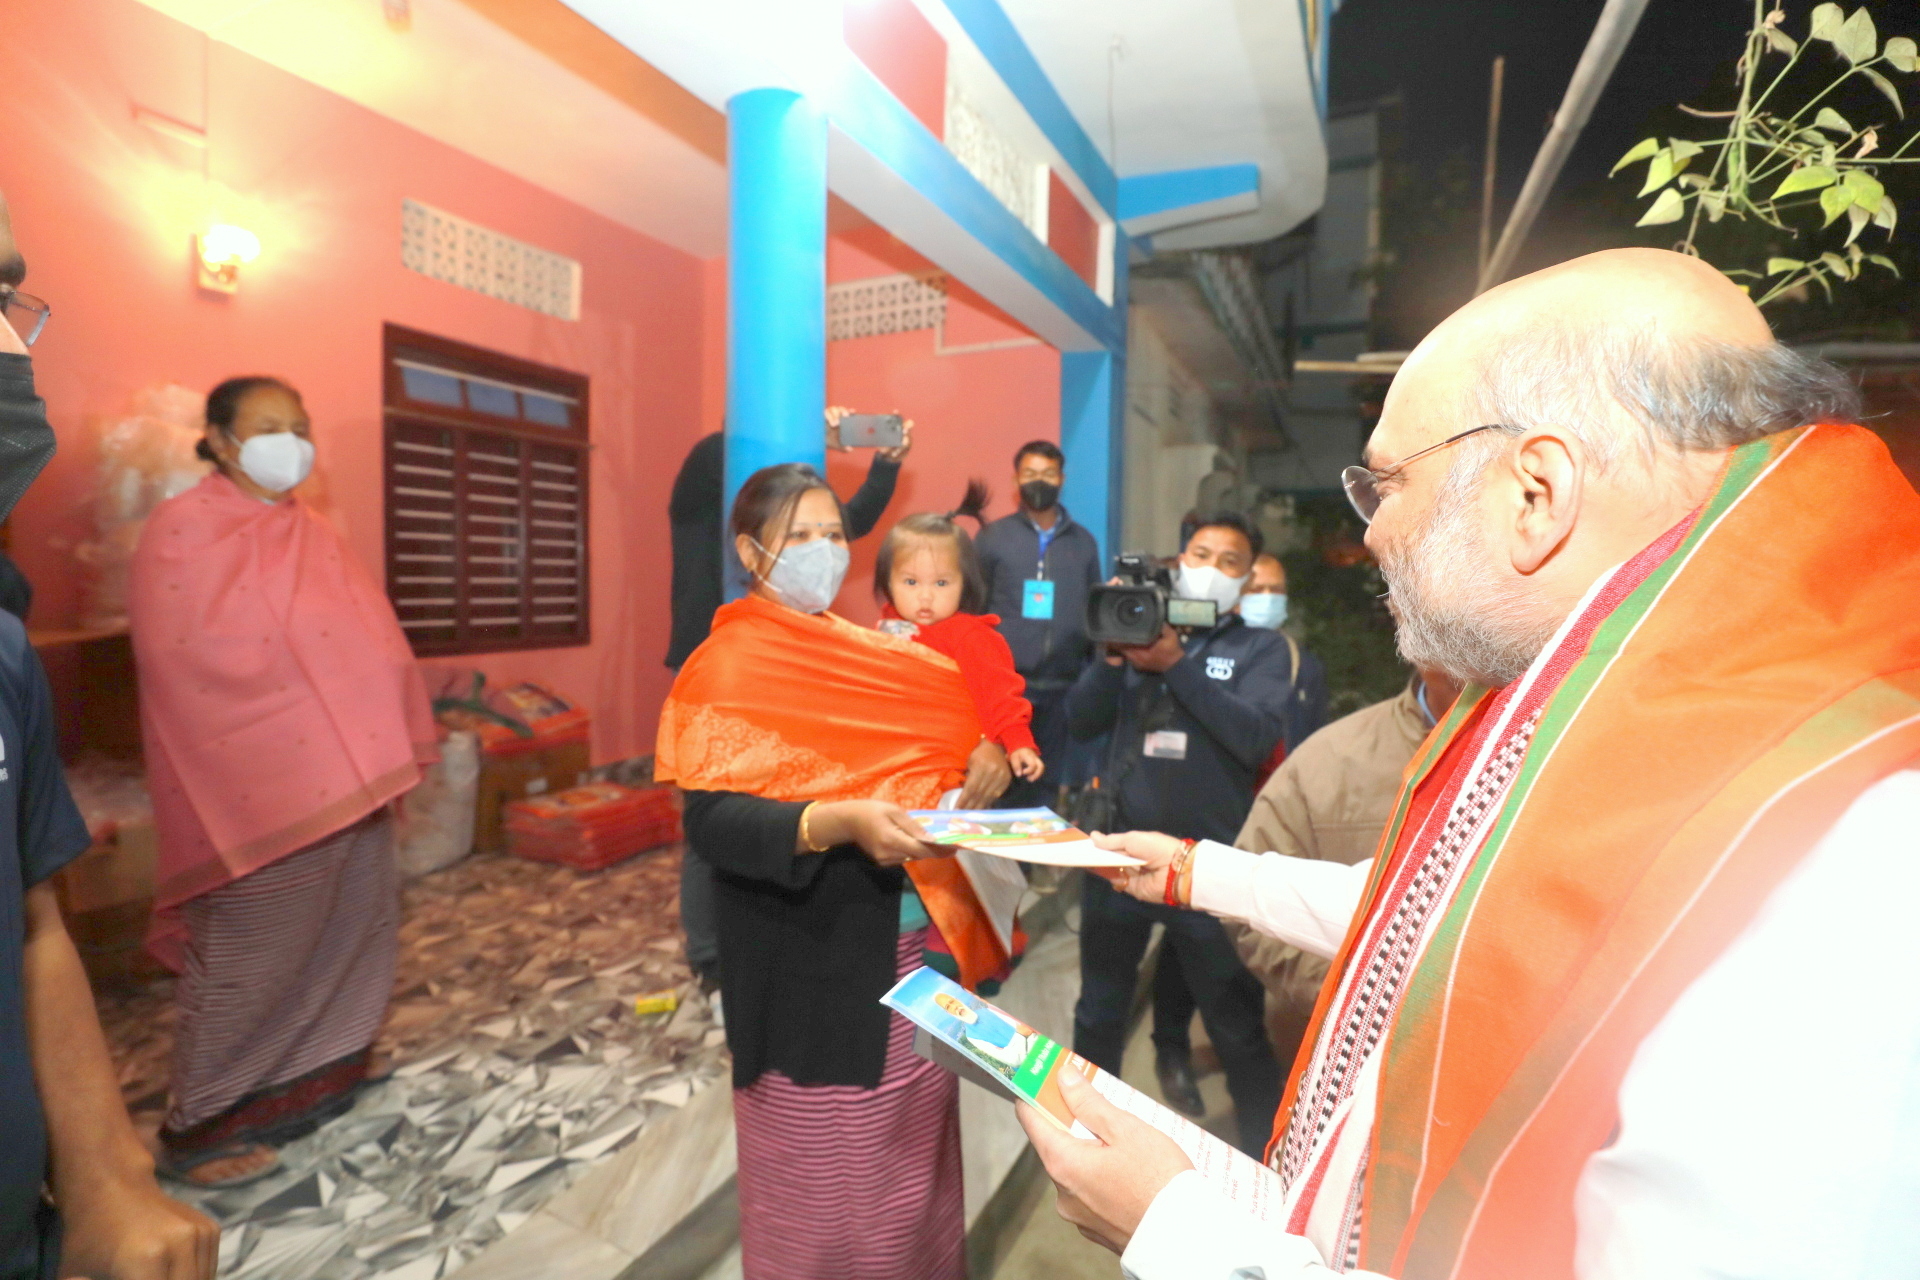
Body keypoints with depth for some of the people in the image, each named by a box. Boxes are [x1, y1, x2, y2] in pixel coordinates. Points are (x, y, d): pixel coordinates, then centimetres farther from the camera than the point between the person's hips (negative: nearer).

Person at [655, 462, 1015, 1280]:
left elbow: (928, 743, 16)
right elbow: (713, 823, -19)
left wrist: (985, 762, -4)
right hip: (815, 971, -6)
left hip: (919, 946, 7)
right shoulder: (728, 666, -12)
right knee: (825, 1173, 11)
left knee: (913, 1155, 21)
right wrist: (839, 821, -33)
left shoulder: (869, 652, 9)